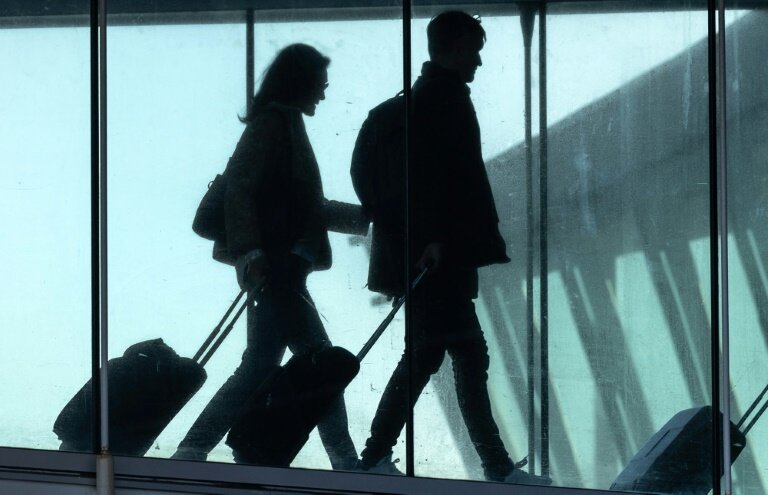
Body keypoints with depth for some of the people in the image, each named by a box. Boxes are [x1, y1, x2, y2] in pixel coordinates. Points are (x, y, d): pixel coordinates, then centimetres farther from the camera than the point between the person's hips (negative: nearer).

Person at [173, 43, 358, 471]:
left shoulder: (284, 124, 19)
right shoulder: (272, 123, -9)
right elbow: (238, 186, -18)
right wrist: (250, 252, -25)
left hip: (281, 265, 10)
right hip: (272, 262, -10)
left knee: (260, 366, 8)